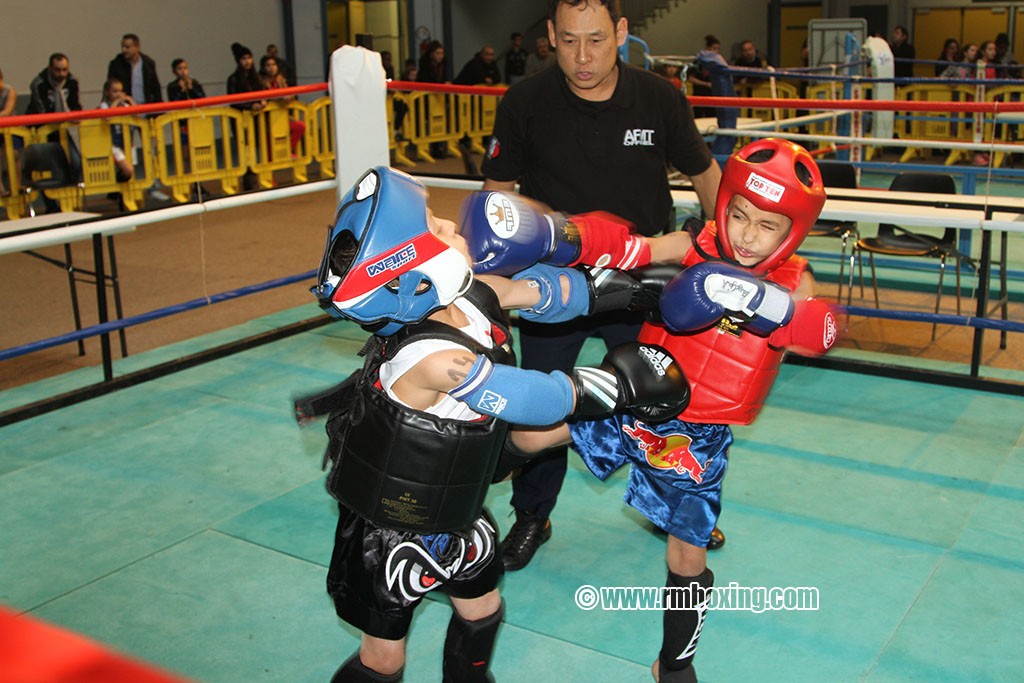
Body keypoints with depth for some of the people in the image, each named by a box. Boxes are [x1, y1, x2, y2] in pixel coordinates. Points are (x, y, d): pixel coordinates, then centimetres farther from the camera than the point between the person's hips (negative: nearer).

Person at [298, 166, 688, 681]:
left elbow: (543, 290, 4)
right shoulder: (436, 359, -39)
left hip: (451, 512, 8)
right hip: (390, 530, -8)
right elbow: (544, 399, -30)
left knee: (482, 609, 25)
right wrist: (621, 382, -17)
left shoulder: (473, 297, -16)